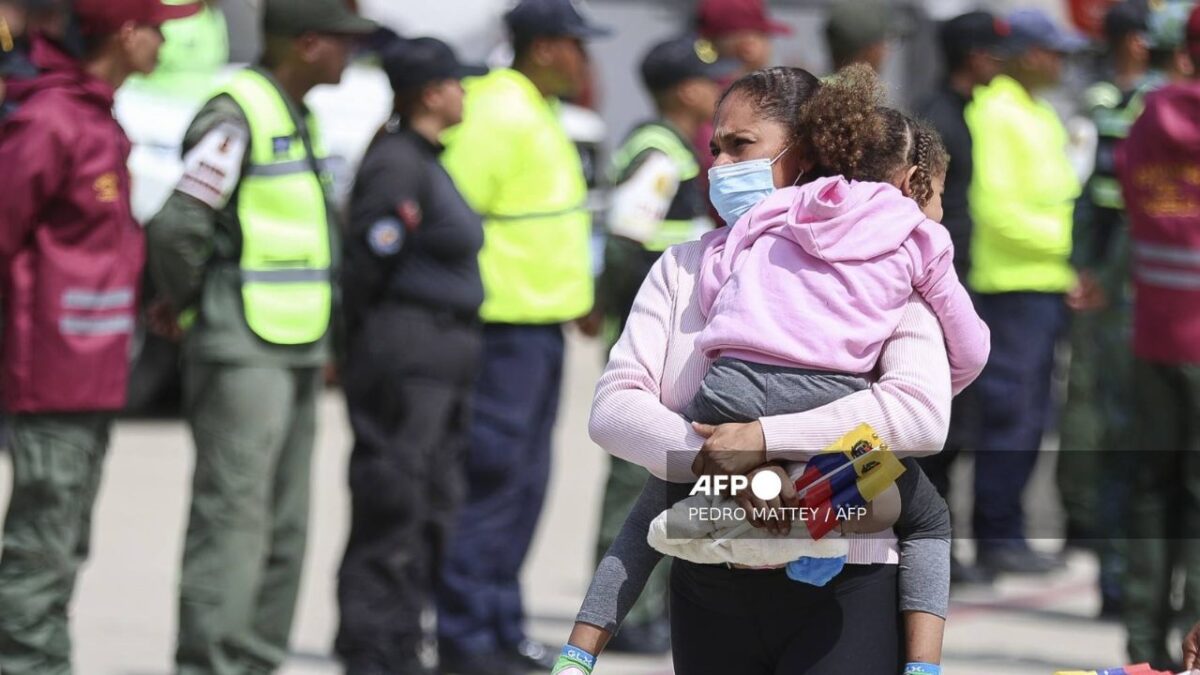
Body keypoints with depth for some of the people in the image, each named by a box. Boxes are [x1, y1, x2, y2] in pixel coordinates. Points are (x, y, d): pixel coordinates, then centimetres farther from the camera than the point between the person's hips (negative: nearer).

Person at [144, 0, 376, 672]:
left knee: (285, 527, 11)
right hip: (242, 355, -10)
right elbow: (178, 224, -22)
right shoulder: (238, 115, -15)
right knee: (234, 516, -12)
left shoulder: (300, 116, 16)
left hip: (296, 349, 10)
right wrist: (184, 298, -6)